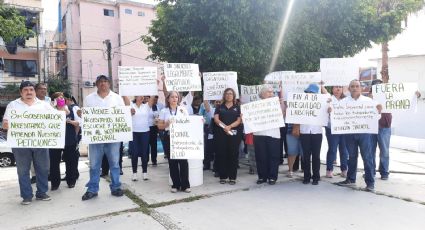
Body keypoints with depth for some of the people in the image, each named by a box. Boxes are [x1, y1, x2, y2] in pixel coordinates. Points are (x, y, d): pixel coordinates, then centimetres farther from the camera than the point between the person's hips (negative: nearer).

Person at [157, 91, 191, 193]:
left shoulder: (183, 109, 7)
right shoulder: (164, 111, 5)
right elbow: (159, 126, 5)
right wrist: (166, 124, -13)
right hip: (169, 138, 0)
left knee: (183, 160, -6)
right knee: (172, 162, 4)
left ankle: (185, 185, 6)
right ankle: (175, 184, 16)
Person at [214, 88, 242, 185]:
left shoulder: (237, 108, 10)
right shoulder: (219, 107, 12)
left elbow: (238, 120, 0)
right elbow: (216, 119, 0)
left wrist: (229, 127, -16)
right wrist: (224, 126, -16)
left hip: (234, 133, -1)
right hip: (221, 133, 1)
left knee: (233, 155, 0)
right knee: (221, 154, 1)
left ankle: (232, 177, 6)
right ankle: (223, 177, 10)